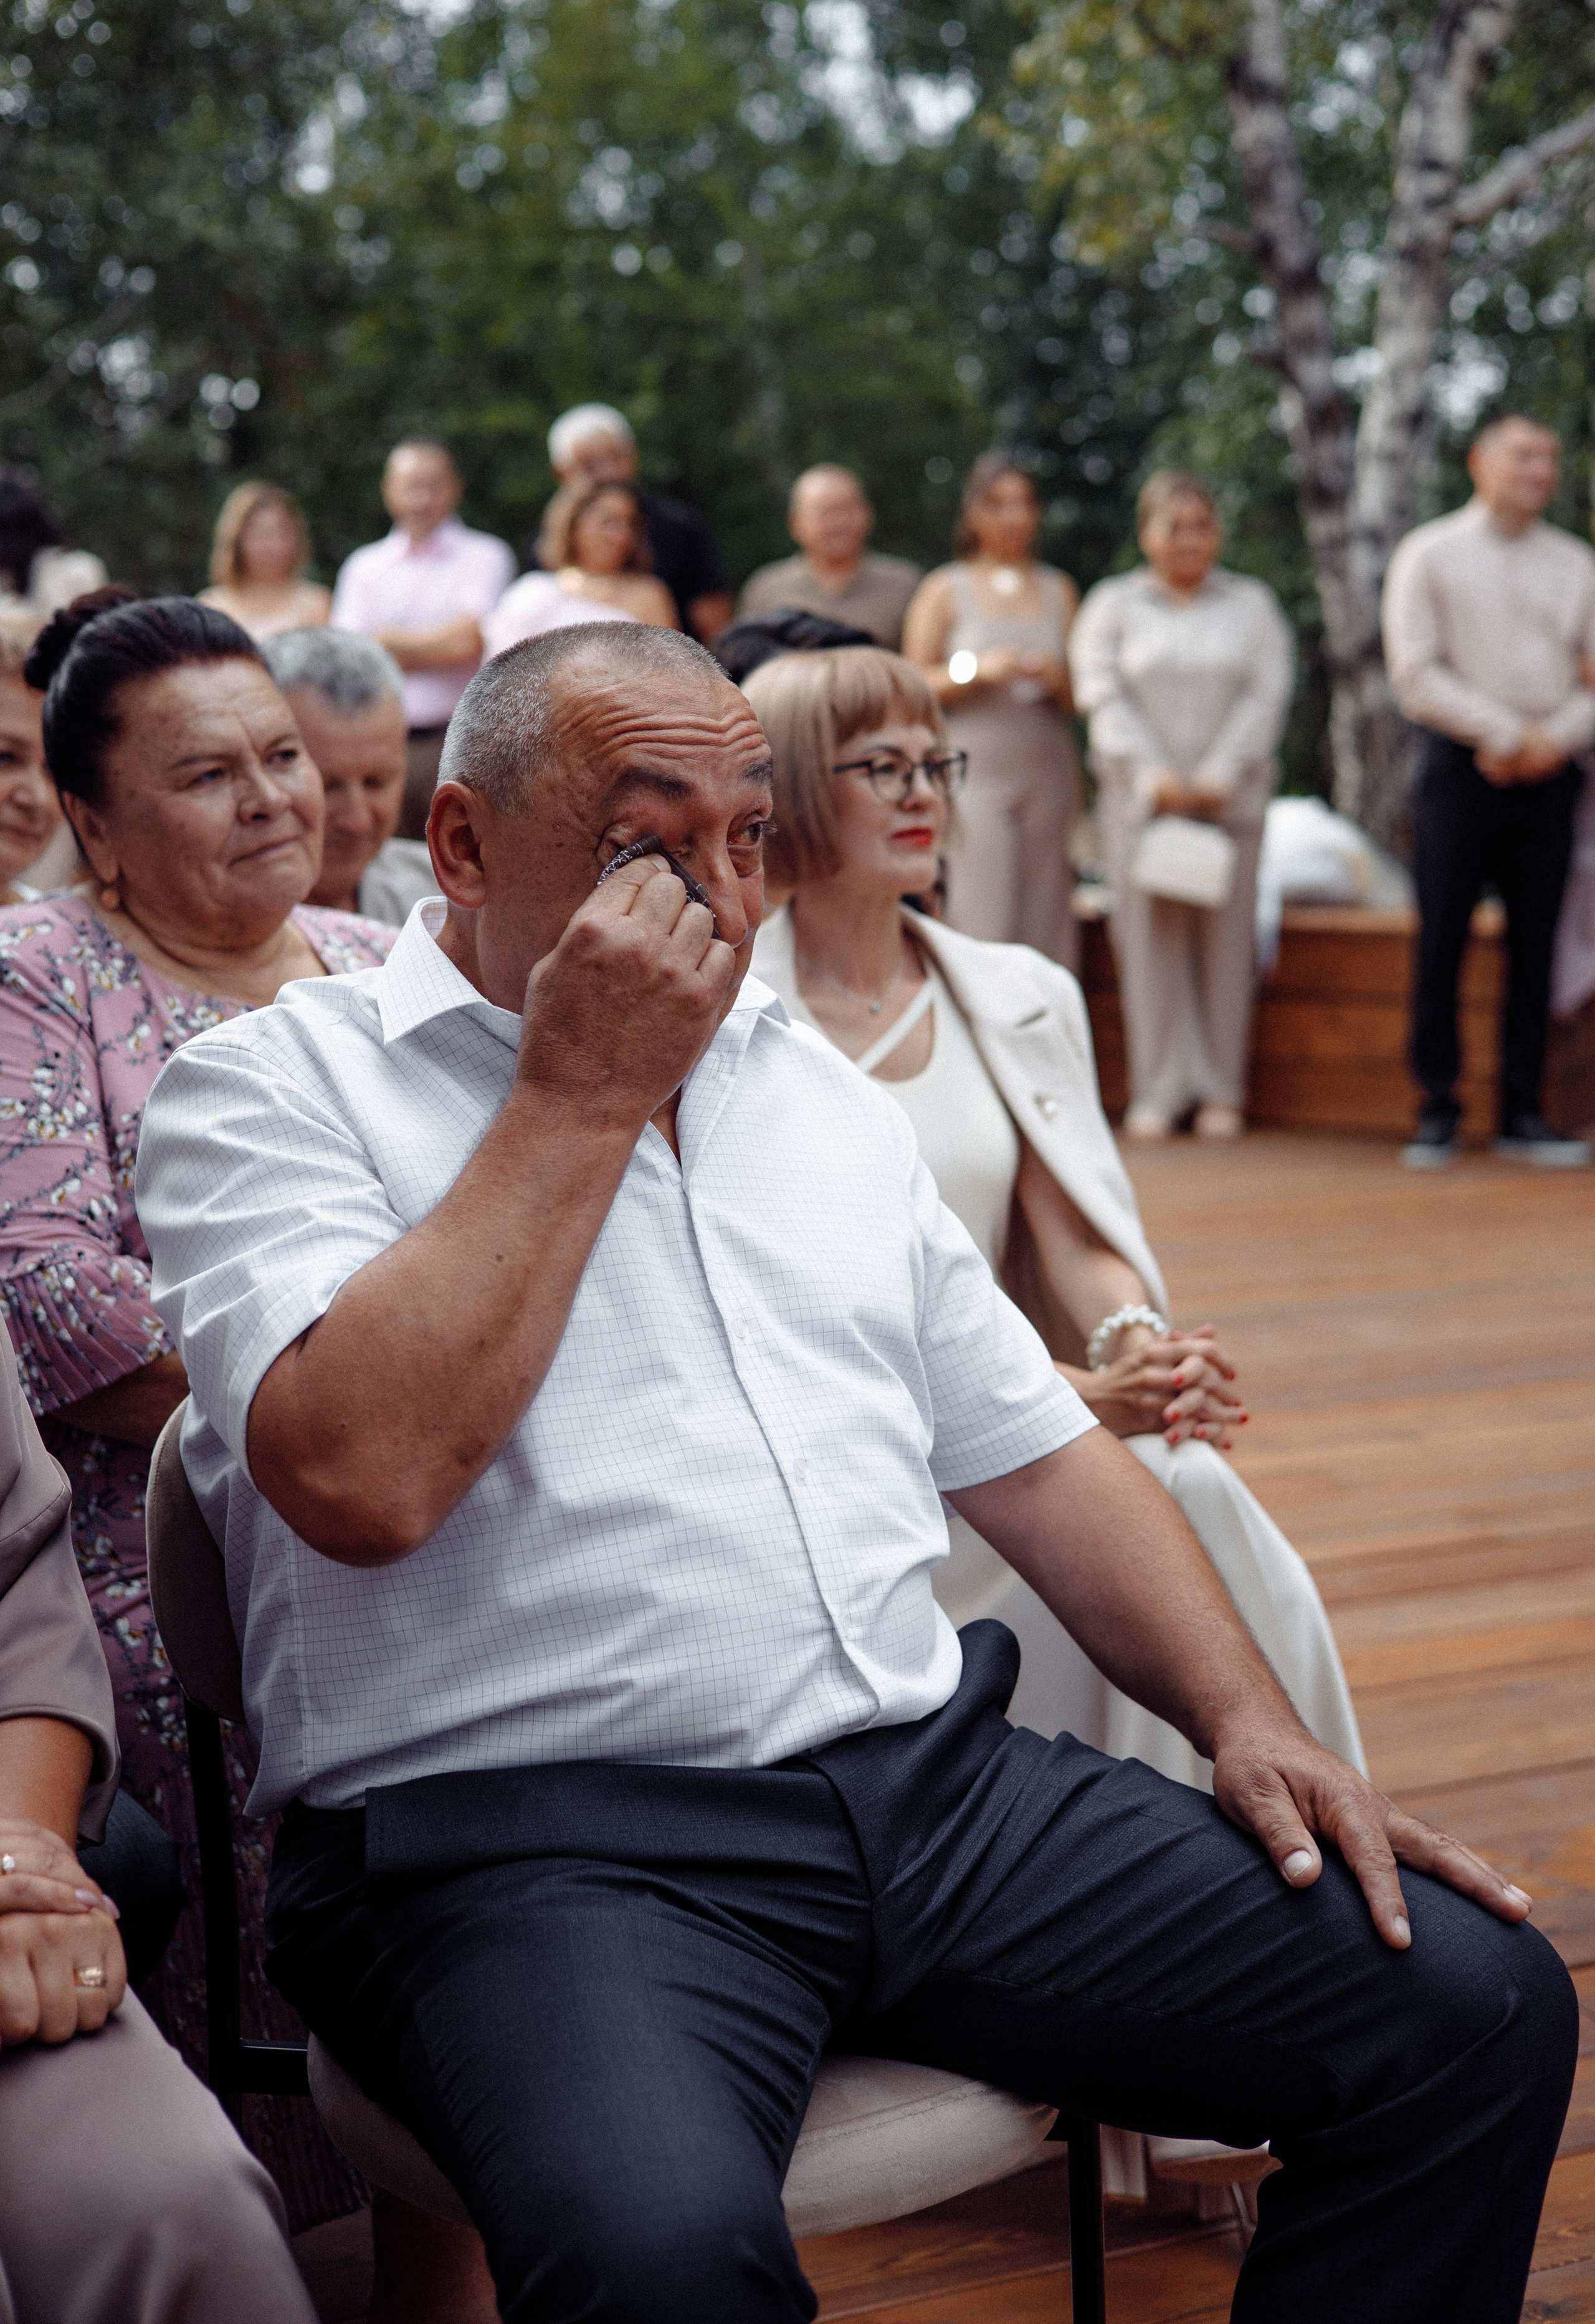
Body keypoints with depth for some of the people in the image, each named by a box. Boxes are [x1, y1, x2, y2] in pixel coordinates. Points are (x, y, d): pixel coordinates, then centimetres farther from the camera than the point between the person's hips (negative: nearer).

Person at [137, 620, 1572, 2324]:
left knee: (1476, 2003, -8)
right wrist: (579, 1095, -10)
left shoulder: (815, 1088, 20)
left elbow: (1033, 1452, 21)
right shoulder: (270, 1090, 0)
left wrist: (1247, 1721, 6)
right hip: (534, 1842, -6)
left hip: (936, 1782, 6)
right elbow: (362, 1478, -18)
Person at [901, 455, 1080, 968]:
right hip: (975, 771, -3)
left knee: (1049, 921, -2)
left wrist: (1059, 678, -6)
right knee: (983, 924, -12)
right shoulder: (944, 590, 6)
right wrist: (978, 669, -12)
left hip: (1049, 772, 3)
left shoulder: (1059, 590, 15)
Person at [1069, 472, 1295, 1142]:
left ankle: (1221, 1090, 7)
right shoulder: (1111, 604, 10)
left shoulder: (1252, 603, 12)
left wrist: (1219, 775, -10)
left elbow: (1266, 696, 2)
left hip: (1231, 797, 1)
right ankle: (1158, 1091, 3)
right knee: (1150, 934, -4)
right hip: (1141, 800, -1)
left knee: (1226, 935, -1)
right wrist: (1154, 775, -11)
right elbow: (1103, 697, 0)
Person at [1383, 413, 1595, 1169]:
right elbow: (1414, 673, -6)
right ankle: (1437, 1113, 3)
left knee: (1535, 945, 3)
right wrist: (1507, 732, -11)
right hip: (1462, 765, -3)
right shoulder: (1429, 555, 3)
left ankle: (1523, 1114, 9)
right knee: (1442, 943, -3)